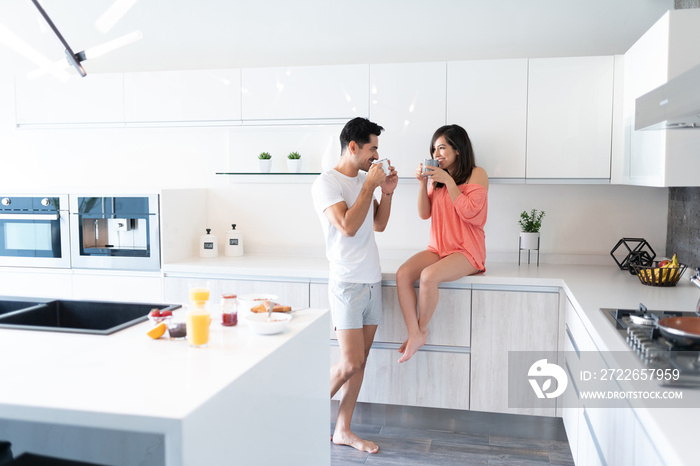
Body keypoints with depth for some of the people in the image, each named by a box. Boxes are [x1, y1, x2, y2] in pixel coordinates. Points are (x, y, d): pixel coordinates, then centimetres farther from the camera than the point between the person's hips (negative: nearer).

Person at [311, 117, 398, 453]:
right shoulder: (326, 183, -11)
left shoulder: (364, 180, 13)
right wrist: (370, 186, -16)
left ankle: (343, 430, 20)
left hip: (372, 281, 8)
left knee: (360, 362, 9)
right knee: (350, 363, -7)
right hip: (348, 283, -8)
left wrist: (387, 192, 3)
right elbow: (348, 226, -23)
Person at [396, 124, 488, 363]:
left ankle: (422, 329, -9)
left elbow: (470, 213, -14)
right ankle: (414, 335, -20)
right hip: (438, 248, 6)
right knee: (403, 273, -22)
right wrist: (423, 183, -3)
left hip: (467, 251, -5)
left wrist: (449, 181, -14)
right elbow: (424, 213, 10)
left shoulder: (476, 174, -2)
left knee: (428, 276, -32)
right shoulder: (437, 177, 14)